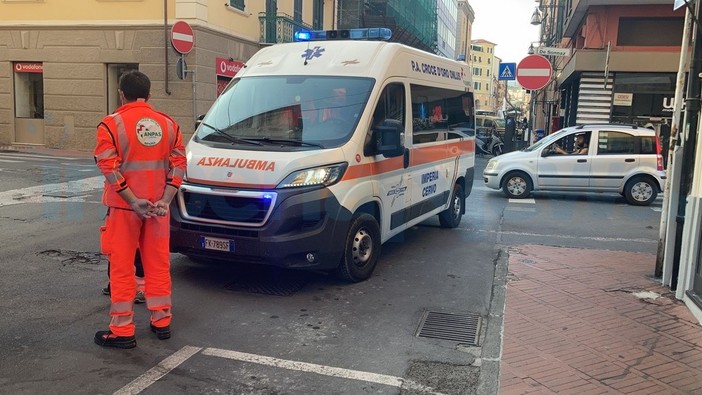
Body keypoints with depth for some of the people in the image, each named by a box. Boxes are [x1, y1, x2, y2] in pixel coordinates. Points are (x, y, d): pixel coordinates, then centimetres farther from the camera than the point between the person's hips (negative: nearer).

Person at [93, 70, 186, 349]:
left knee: (122, 268, 4)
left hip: (124, 207, -4)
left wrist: (133, 201, -14)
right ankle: (161, 322, 22)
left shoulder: (111, 124, -7)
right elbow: (178, 164, 0)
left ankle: (122, 331, 9)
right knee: (158, 264, 13)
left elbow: (109, 167, -15)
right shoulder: (168, 124, 6)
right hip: (158, 206, 4)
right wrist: (165, 200, -6)